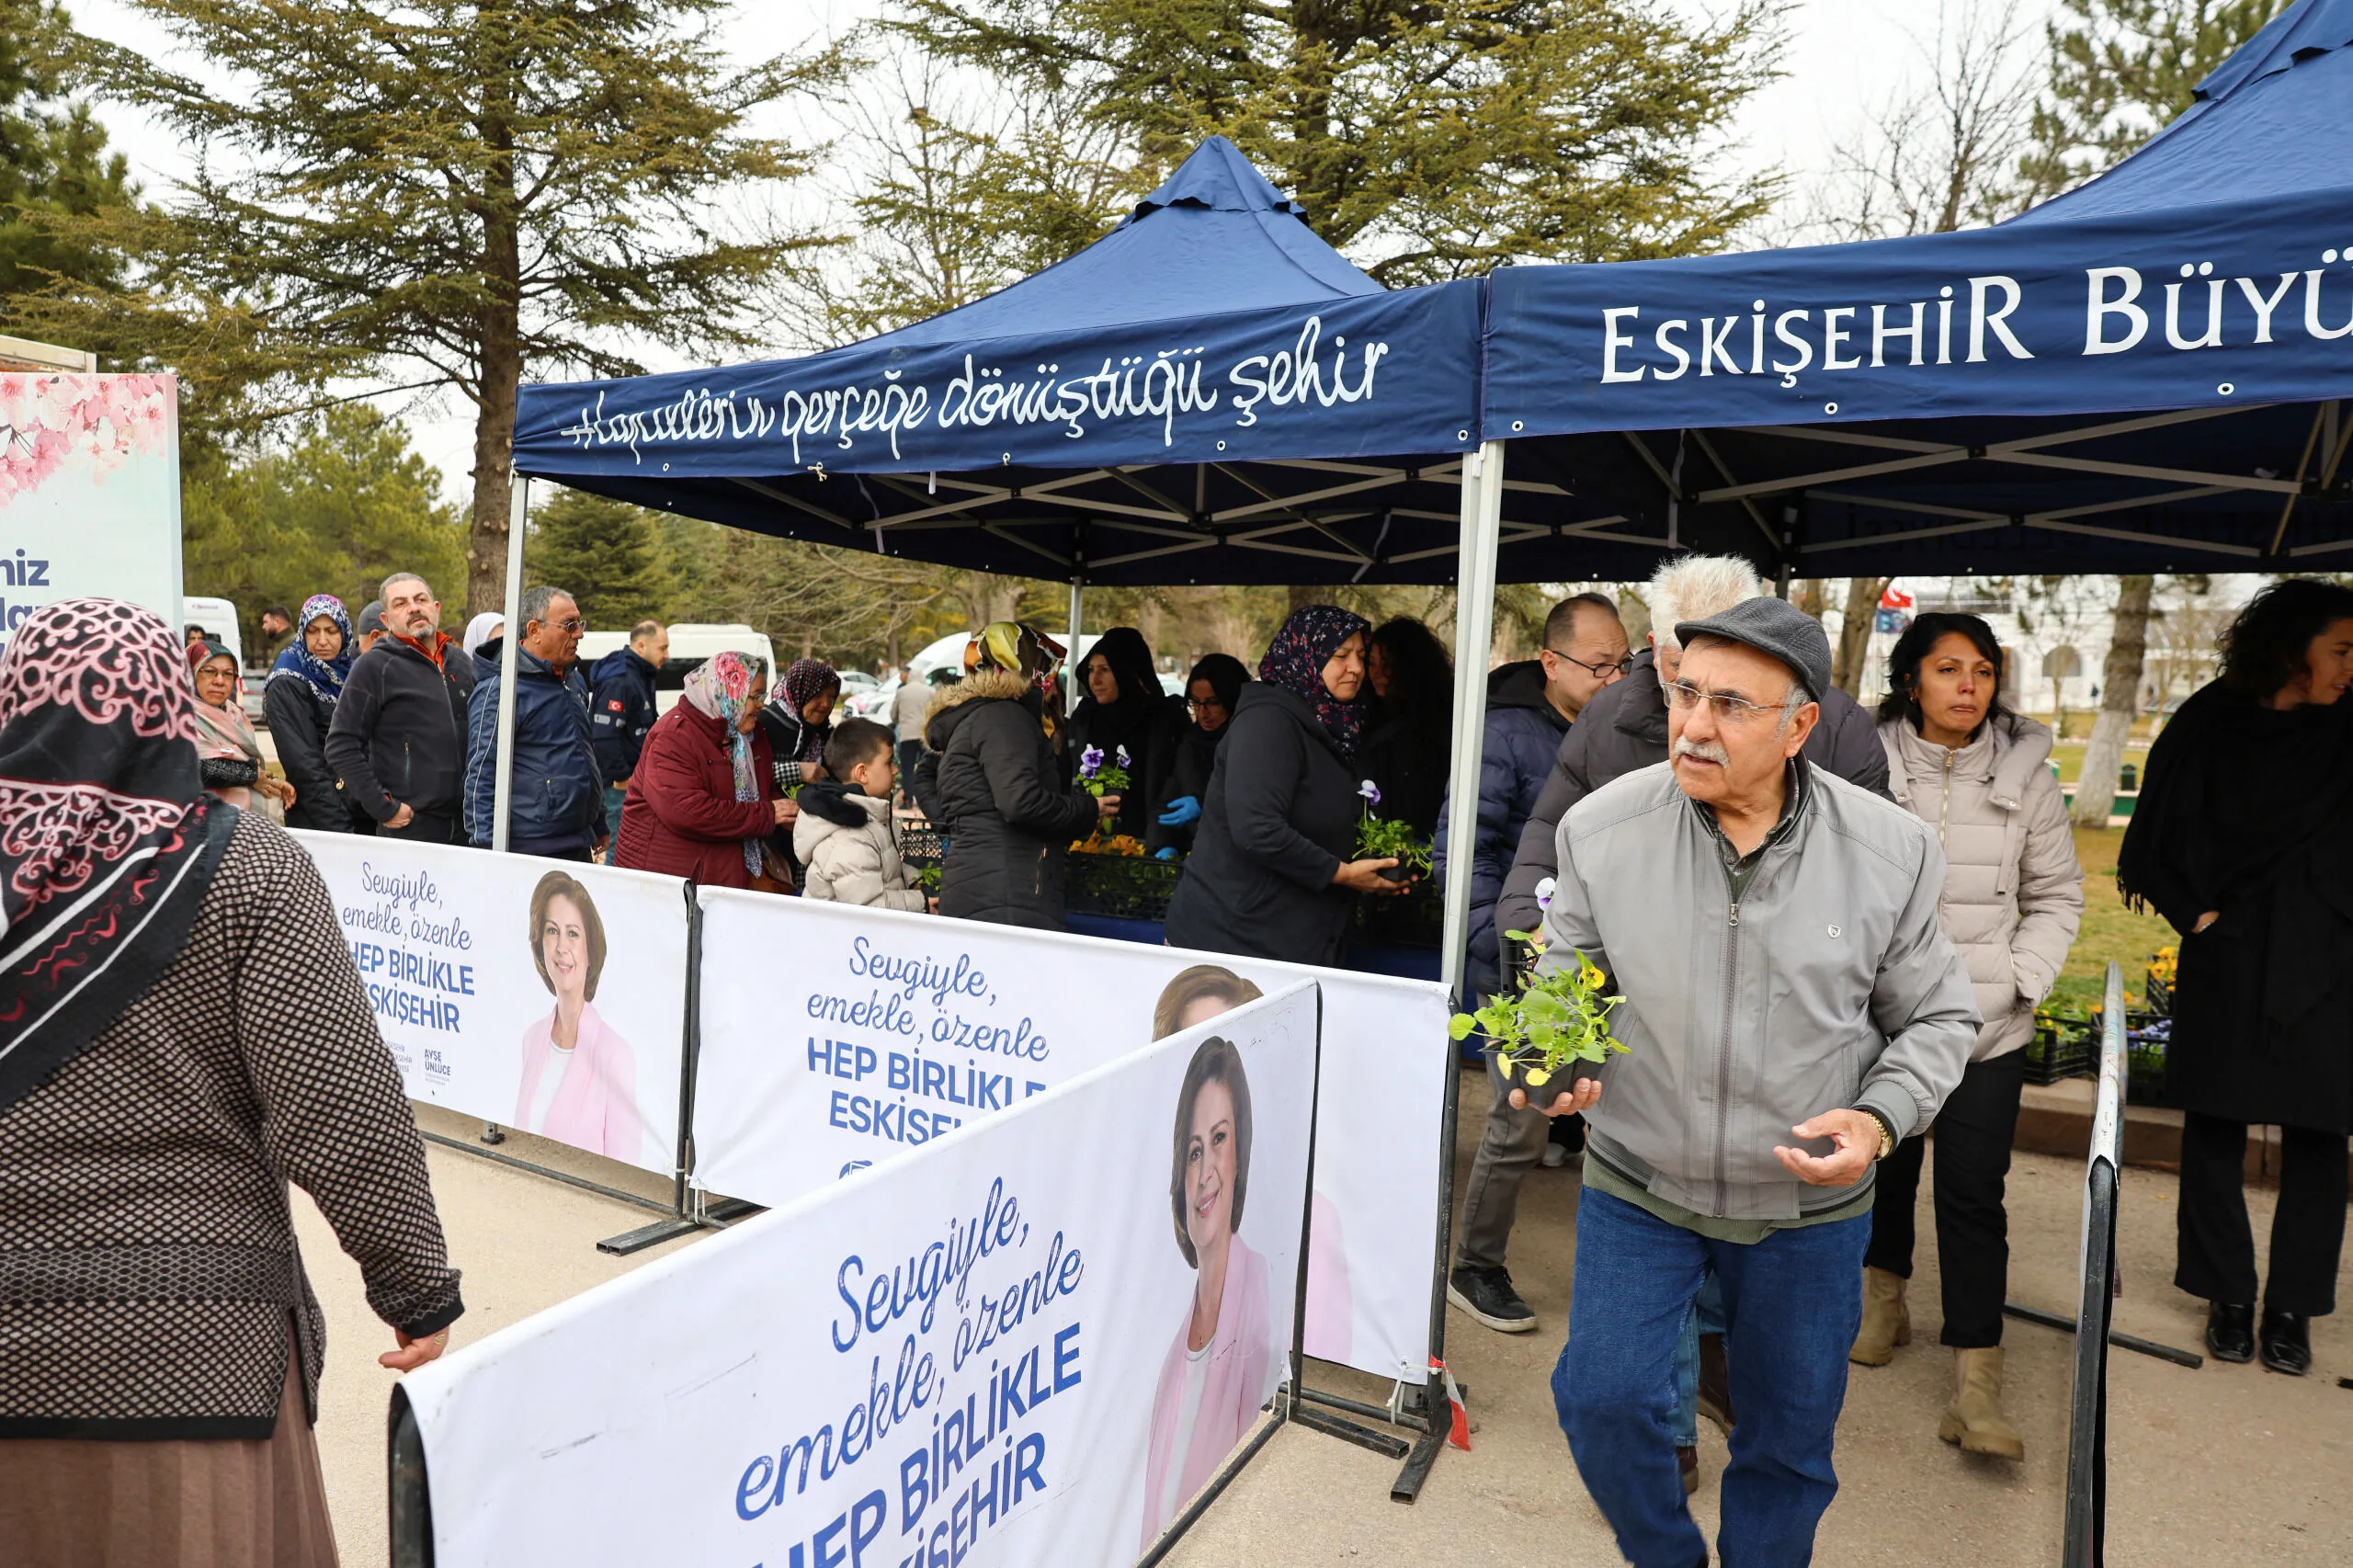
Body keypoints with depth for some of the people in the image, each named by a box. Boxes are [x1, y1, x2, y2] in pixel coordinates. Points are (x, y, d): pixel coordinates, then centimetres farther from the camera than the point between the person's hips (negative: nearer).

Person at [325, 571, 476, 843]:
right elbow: (341, 745, -6)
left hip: (466, 824, 5)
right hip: (409, 826, -5)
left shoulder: (461, 661, 14)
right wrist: (383, 808, -11)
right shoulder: (374, 666, -2)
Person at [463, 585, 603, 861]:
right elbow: (481, 774, -14)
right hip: (530, 850, -8)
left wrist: (599, 827, 23)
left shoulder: (575, 680, 14)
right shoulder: (499, 690, -12)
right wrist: (488, 849, -19)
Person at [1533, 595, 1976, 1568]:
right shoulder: (1602, 827, -13)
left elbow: (1936, 1018, -1)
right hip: (1638, 1183, 0)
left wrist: (1881, 1118, -17)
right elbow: (1566, 972, 2)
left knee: (1790, 1433, 16)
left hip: (1811, 1200, 1)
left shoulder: (1891, 852, -13)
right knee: (1602, 1398, 0)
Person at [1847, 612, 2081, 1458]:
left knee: (1973, 1192, -5)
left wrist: (2019, 978, -4)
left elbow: (2058, 895, 8)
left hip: (1989, 1028, 0)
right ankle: (1884, 1303, 41)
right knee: (1882, 1165, 17)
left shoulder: (2025, 772, 0)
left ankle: (1977, 1386, 3)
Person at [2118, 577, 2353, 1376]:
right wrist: (2196, 913, -4)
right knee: (2216, 1129, 5)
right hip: (2227, 958, -1)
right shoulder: (2209, 727, 1)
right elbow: (2155, 841, 4)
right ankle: (2228, 1298, 17)